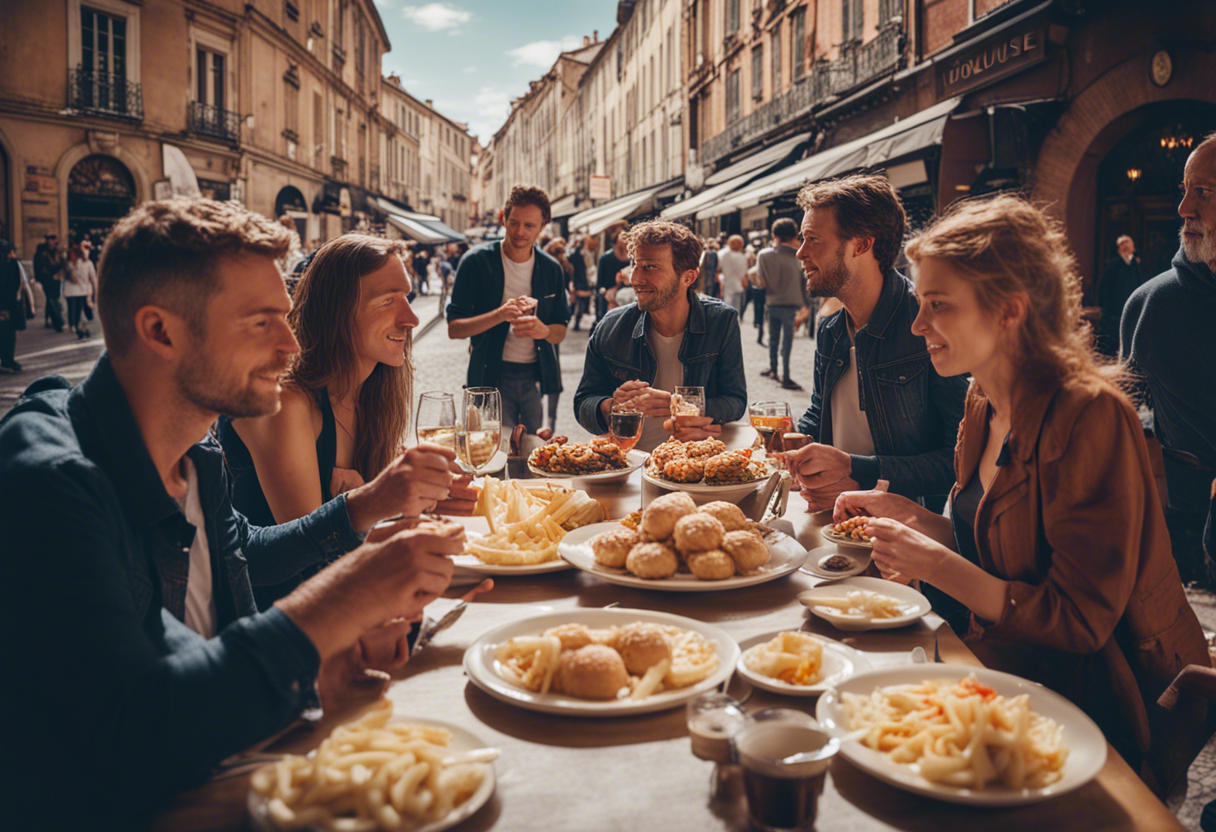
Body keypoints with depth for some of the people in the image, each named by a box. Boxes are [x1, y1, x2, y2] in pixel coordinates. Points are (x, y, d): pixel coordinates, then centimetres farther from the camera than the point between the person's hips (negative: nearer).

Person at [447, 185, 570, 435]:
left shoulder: (551, 269, 7)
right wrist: (500, 315, -23)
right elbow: (454, 328, -7)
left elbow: (560, 332, 12)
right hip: (492, 376, -3)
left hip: (536, 376, 3)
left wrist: (543, 330, -12)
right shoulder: (477, 261, -4)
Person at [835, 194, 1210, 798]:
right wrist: (908, 516, 0)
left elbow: (1080, 622, -24)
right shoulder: (985, 400, 3)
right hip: (1015, 668, 7)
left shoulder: (1090, 415, -24)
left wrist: (938, 566, -26)